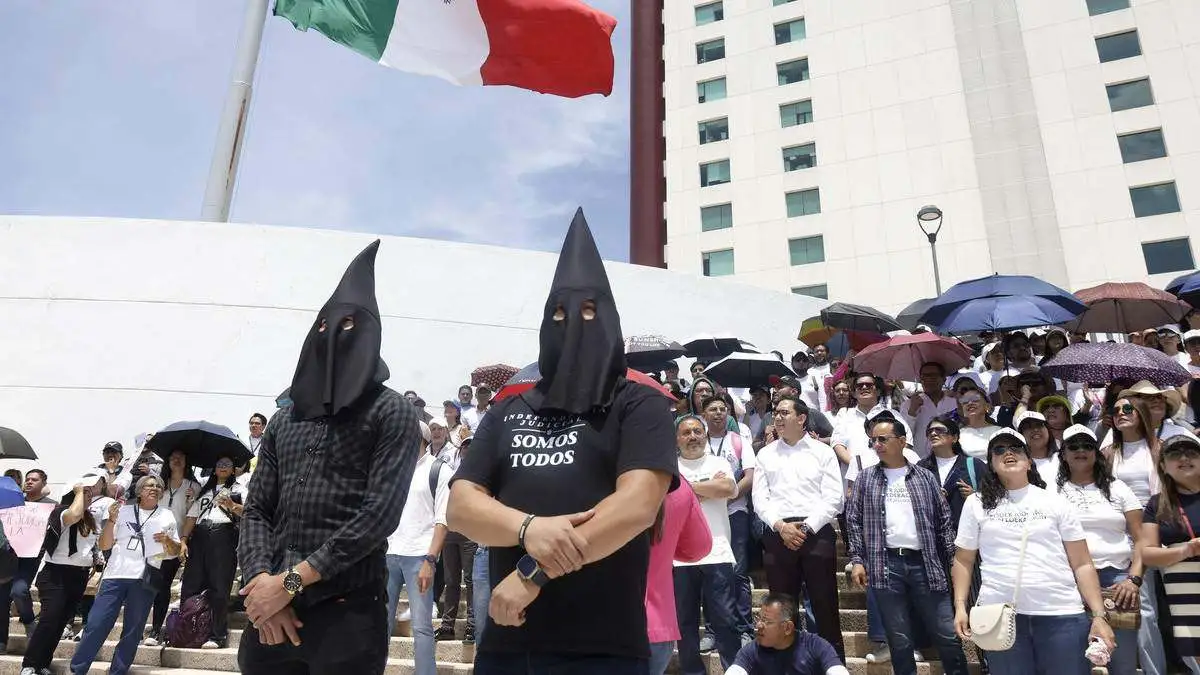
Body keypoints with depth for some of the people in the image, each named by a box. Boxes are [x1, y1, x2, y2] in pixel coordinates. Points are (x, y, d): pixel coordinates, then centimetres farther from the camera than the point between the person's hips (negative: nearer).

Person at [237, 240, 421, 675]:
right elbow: (256, 510, 10)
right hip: (270, 608, 5)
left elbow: (380, 514, -12)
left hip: (349, 613, -4)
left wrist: (291, 581, -13)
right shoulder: (284, 419, 14)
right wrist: (259, 579, -8)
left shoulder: (393, 414, -3)